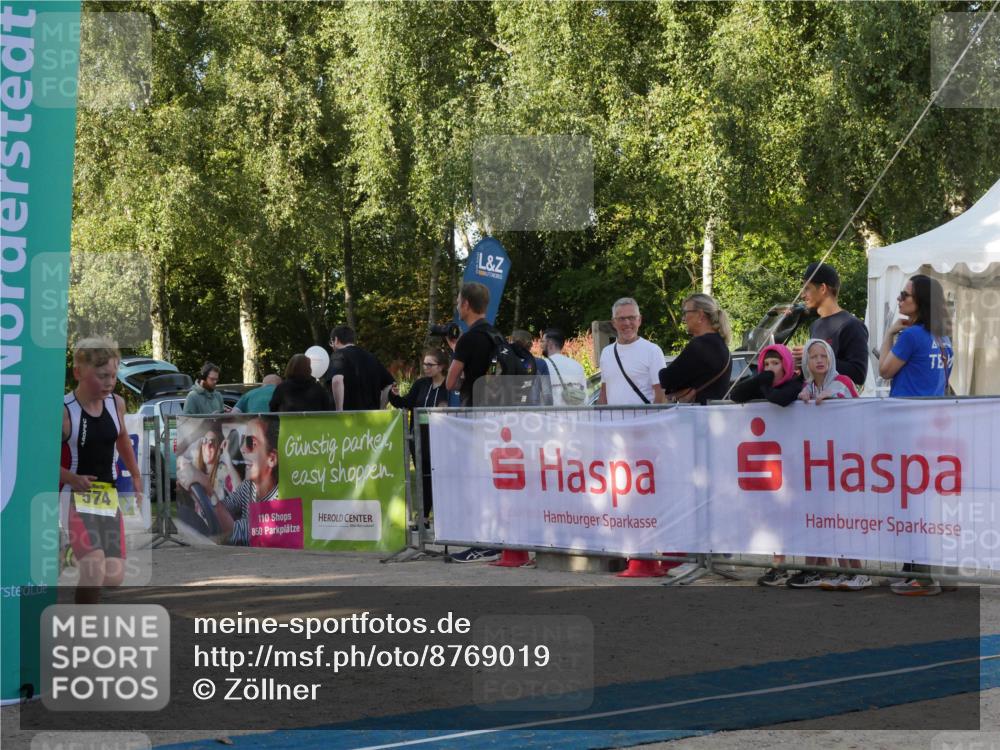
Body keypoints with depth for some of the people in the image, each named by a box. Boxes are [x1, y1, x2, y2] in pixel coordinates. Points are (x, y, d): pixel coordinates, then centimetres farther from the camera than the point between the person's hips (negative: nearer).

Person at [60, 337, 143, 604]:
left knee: (114, 577, 3)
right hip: (75, 497, -6)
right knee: (94, 569, -25)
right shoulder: (63, 411, -18)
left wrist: (136, 476, 28)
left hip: (108, 496, 6)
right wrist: (71, 478, -23)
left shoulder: (116, 404, 1)